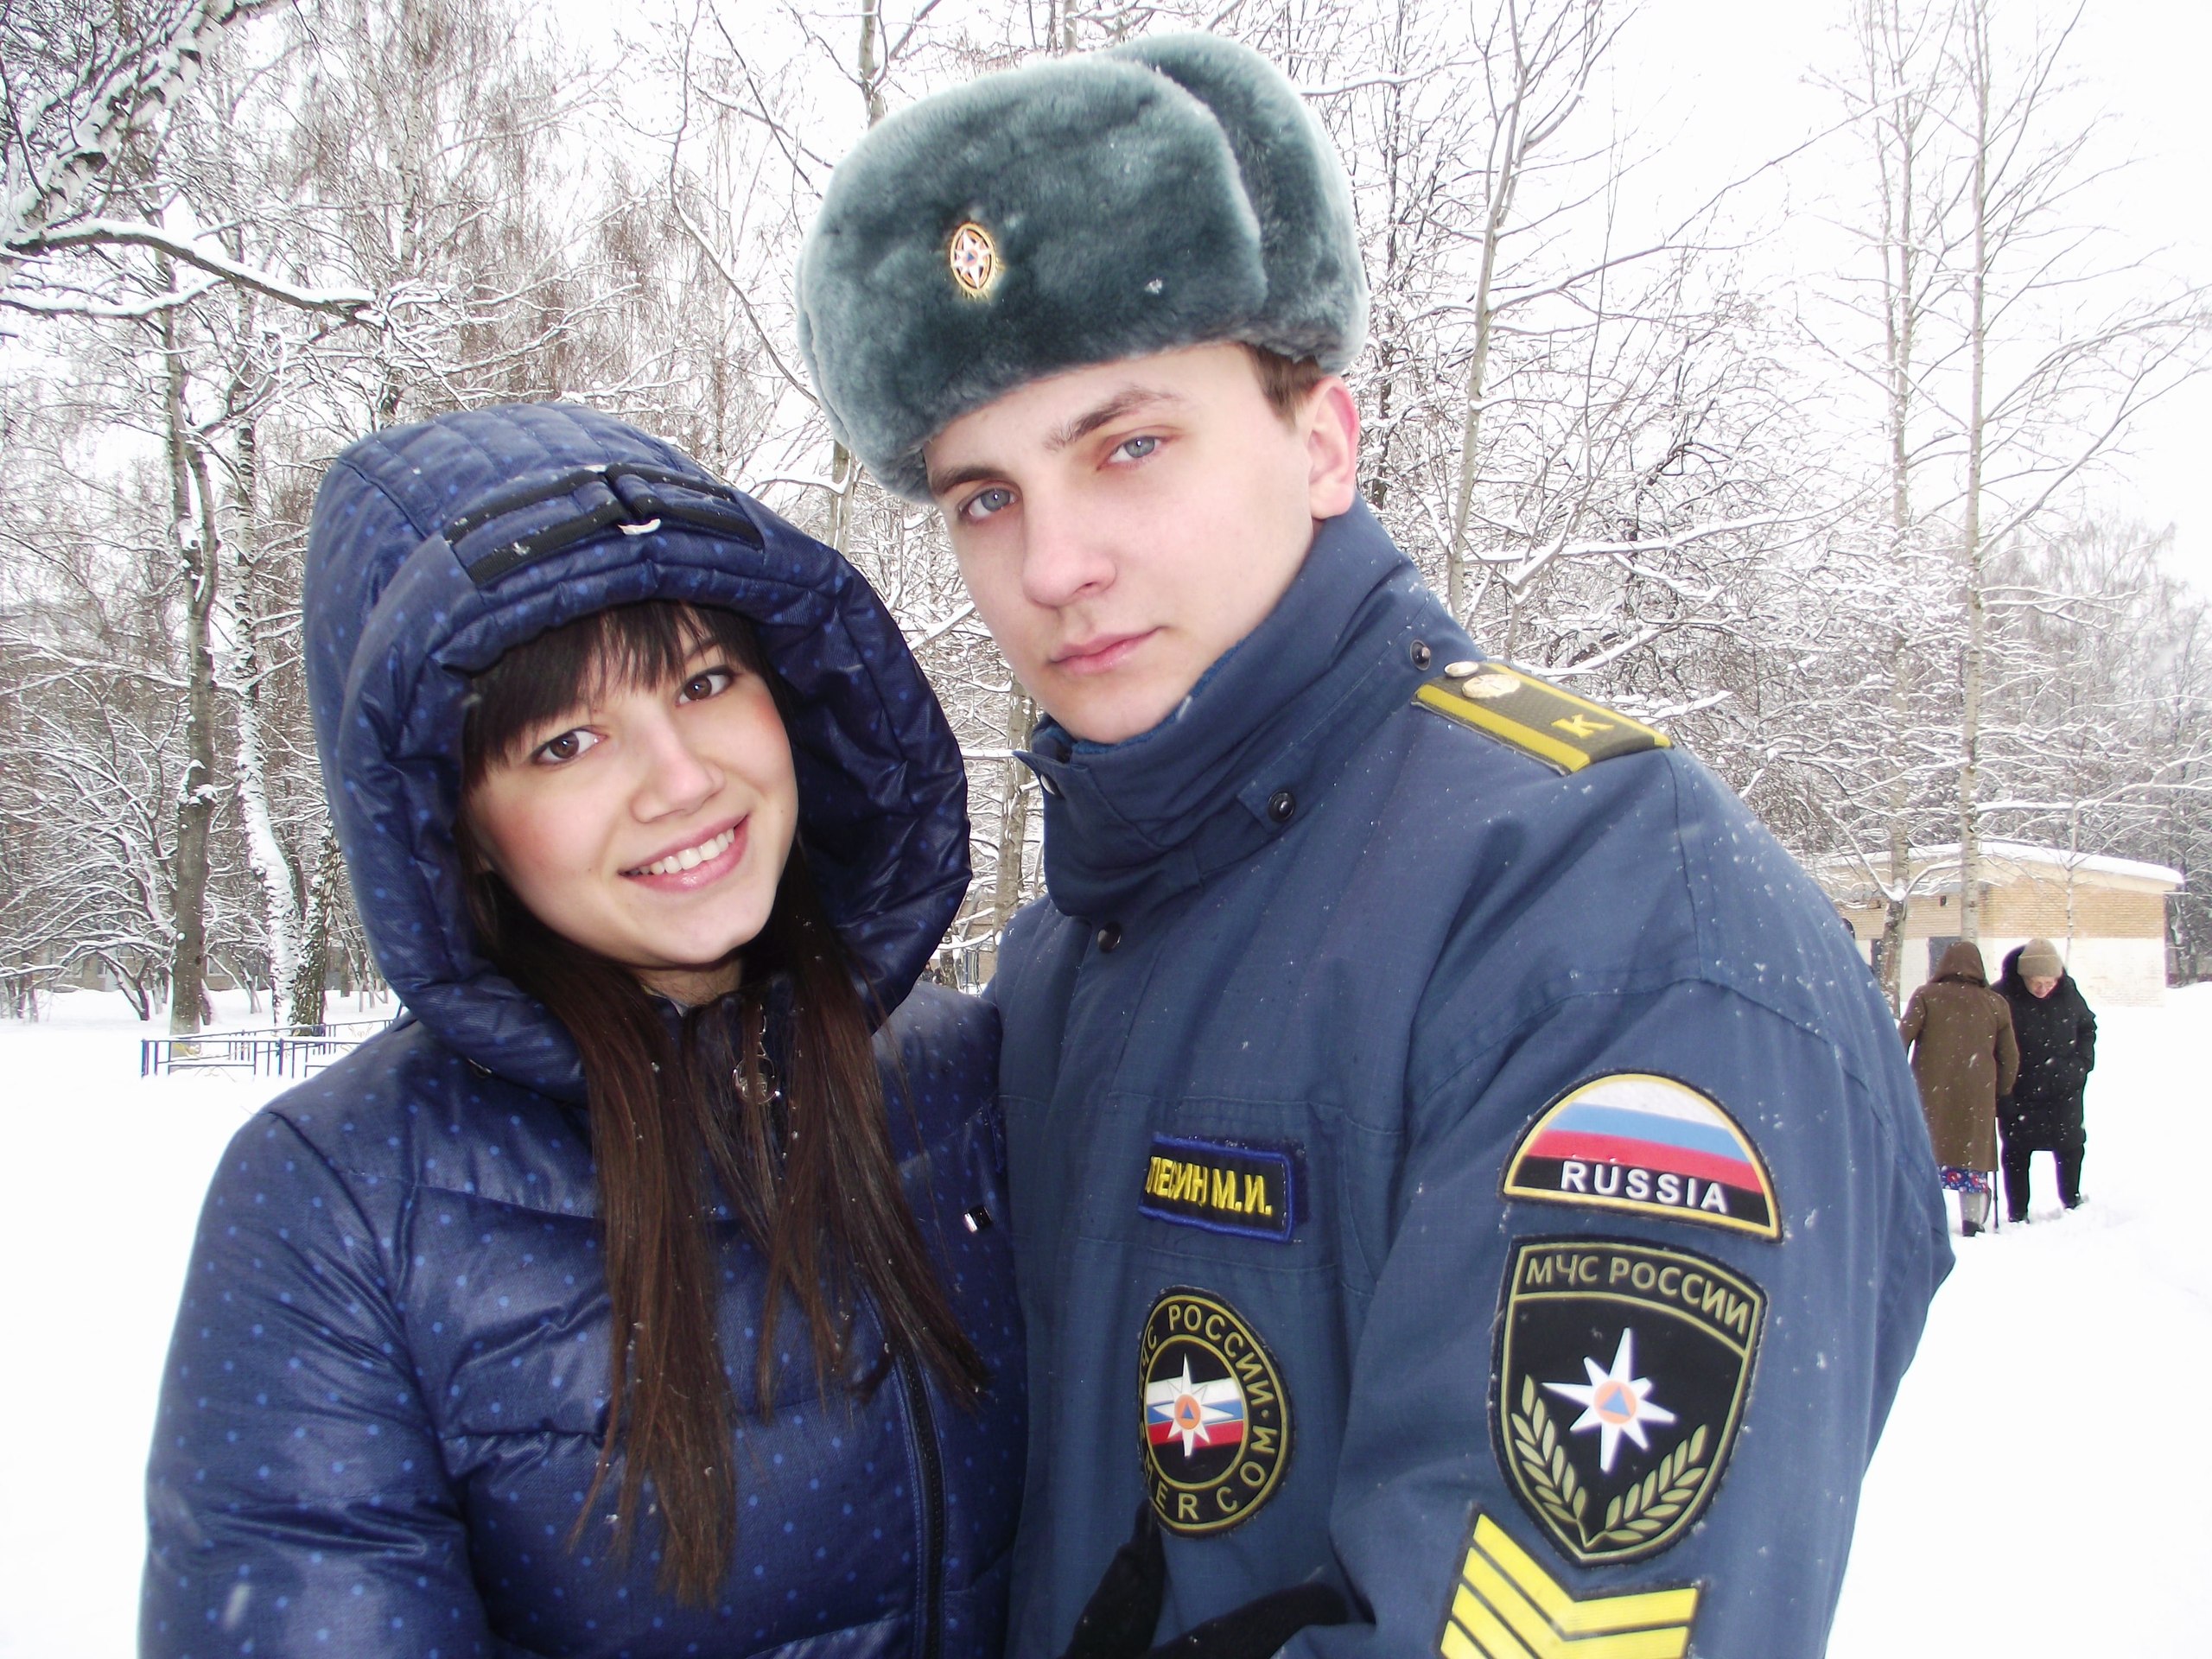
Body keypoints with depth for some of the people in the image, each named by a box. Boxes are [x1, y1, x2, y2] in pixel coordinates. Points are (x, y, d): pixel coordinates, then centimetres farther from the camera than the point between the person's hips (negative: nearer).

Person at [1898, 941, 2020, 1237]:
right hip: (1977, 1098, 1)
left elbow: (1901, 1040, -5)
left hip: (1930, 1094, -1)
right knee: (1973, 1157, 9)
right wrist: (2001, 1091, 24)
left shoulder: (1926, 996, 1)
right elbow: (2010, 1058, 12)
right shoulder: (1995, 1004, 8)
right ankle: (1972, 1224, 7)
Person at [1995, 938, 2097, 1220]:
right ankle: (2017, 1215, 17)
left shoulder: (2068, 991, -6)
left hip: (2064, 1092, 3)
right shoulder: (2003, 997, -19)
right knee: (2017, 1153, 6)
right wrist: (2002, 1091, -15)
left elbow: (2087, 1026, 14)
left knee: (2071, 1148, 14)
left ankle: (2073, 1204, 33)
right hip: (2020, 1094, -3)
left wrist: (2083, 1061, 1)